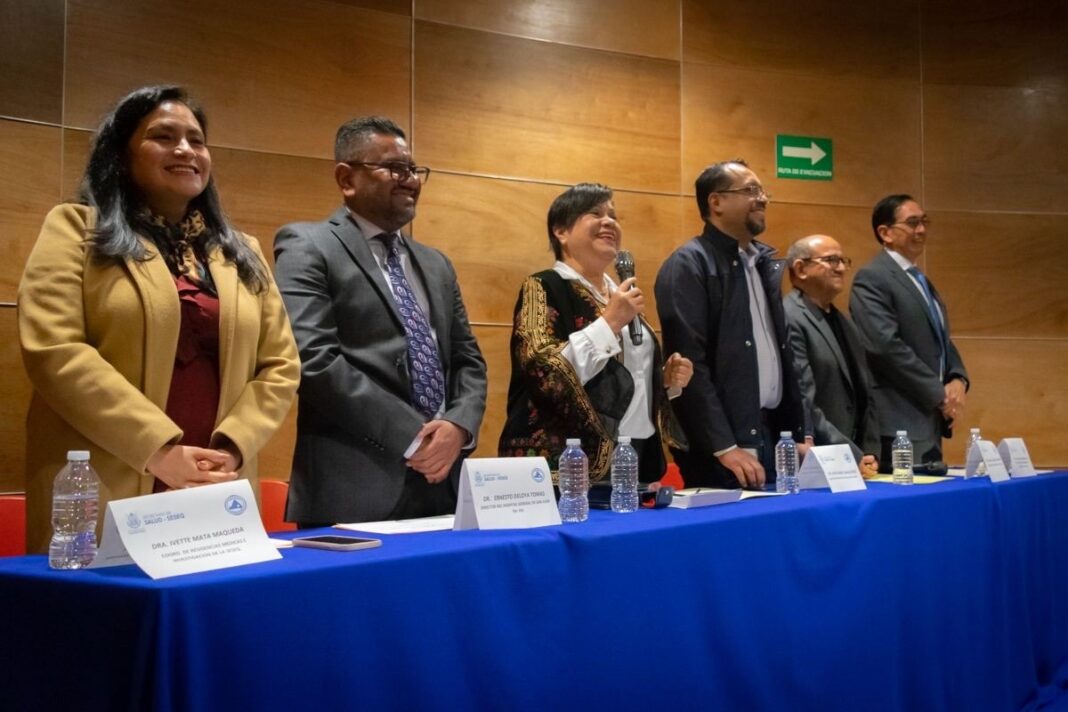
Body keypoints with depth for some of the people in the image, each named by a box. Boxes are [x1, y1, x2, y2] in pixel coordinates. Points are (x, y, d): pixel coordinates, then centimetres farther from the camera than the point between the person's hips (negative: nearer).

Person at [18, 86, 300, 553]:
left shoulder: (243, 253, 17)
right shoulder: (75, 230, 4)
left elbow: (280, 365, 11)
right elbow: (52, 350, -9)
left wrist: (231, 449, -7)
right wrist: (157, 450, -15)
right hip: (100, 499, -3)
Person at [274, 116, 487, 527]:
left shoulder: (435, 264, 20)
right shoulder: (308, 247, -3)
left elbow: (468, 360, 17)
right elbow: (313, 359, -15)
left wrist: (459, 426, -5)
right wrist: (411, 438, -15)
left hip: (442, 485, 6)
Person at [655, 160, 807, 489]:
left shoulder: (766, 263, 16)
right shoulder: (687, 266, -8)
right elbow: (690, 364, -16)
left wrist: (799, 433, 13)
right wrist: (724, 446, -19)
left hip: (776, 435, 7)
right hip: (724, 446, -7)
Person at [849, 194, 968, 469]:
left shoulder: (922, 282, 20)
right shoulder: (871, 278, -9)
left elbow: (942, 341, 23)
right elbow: (886, 345, -19)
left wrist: (958, 380, 1)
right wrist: (939, 394, -14)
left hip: (931, 423, 9)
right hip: (898, 425, -9)